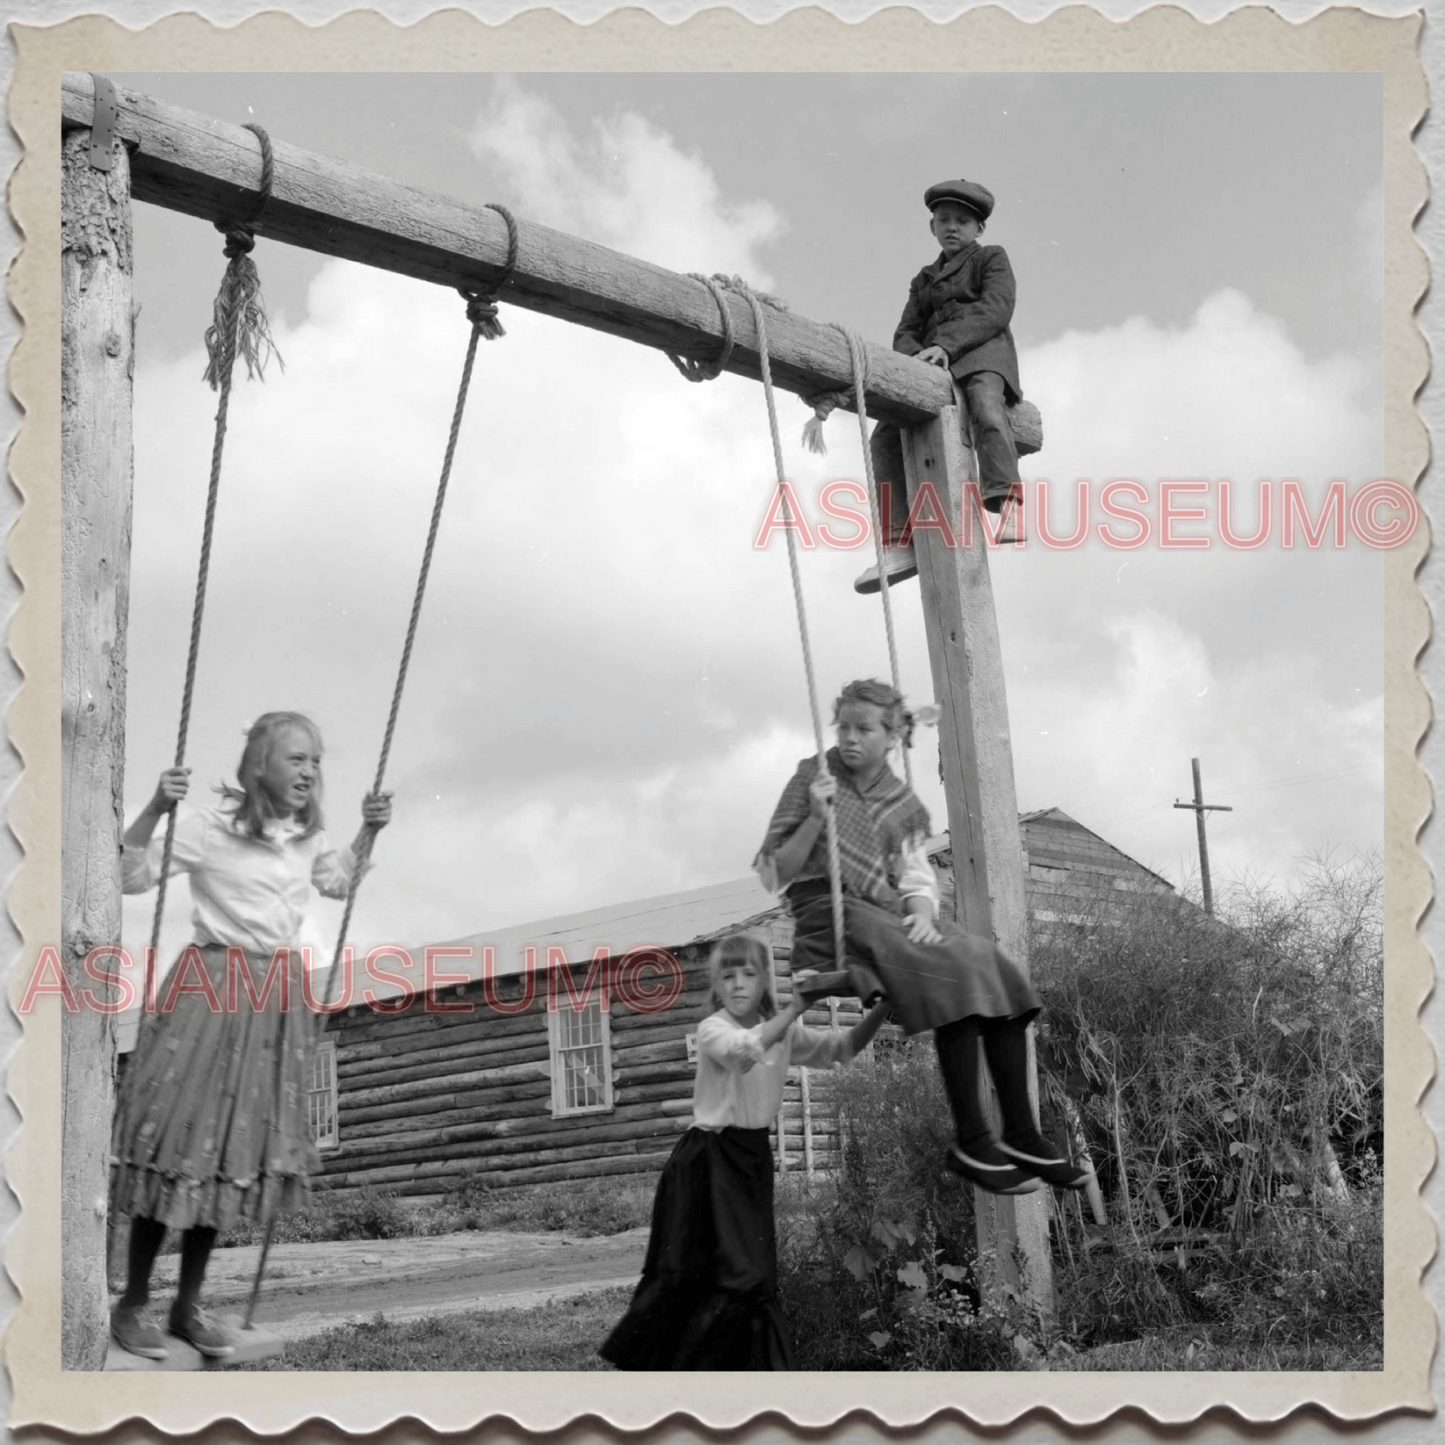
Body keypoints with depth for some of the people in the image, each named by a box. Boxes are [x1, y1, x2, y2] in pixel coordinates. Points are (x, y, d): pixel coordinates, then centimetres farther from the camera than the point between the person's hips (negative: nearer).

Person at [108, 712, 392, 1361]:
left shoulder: (307, 836, 7)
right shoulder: (211, 827, -13)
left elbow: (338, 880, 27)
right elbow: (129, 874, -16)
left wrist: (369, 831, 13)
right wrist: (156, 808, -30)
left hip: (277, 993, 6)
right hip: (212, 987, -6)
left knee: (237, 1145, 9)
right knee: (181, 1137, -4)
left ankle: (188, 1305, 22)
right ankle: (132, 1303, 12)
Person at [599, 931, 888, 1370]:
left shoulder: (784, 1031, 6)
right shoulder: (712, 1030, -13)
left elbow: (842, 1049, 2)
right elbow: (743, 1050, -34)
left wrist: (881, 1009, -12)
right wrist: (793, 1010, -42)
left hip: (753, 1157, 6)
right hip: (708, 1161, -6)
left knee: (754, 1273, 5)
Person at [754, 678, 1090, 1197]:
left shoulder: (902, 802, 16)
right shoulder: (814, 777, 3)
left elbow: (916, 877, 13)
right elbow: (774, 874, -2)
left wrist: (923, 914, -9)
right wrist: (815, 819, -16)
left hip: (889, 915, 6)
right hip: (830, 915, -6)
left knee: (998, 972, -17)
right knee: (954, 974, -29)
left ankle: (1021, 1134, -15)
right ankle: (970, 1143, -29)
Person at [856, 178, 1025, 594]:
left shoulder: (992, 259, 16)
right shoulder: (924, 281, 31)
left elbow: (995, 310, -4)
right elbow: (906, 334, 17)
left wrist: (944, 344, -19)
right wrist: (917, 355, -9)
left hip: (982, 353, -5)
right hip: (933, 367, 5)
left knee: (984, 404, -38)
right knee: (886, 437, -16)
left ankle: (1007, 505, -55)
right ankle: (900, 545, -22)